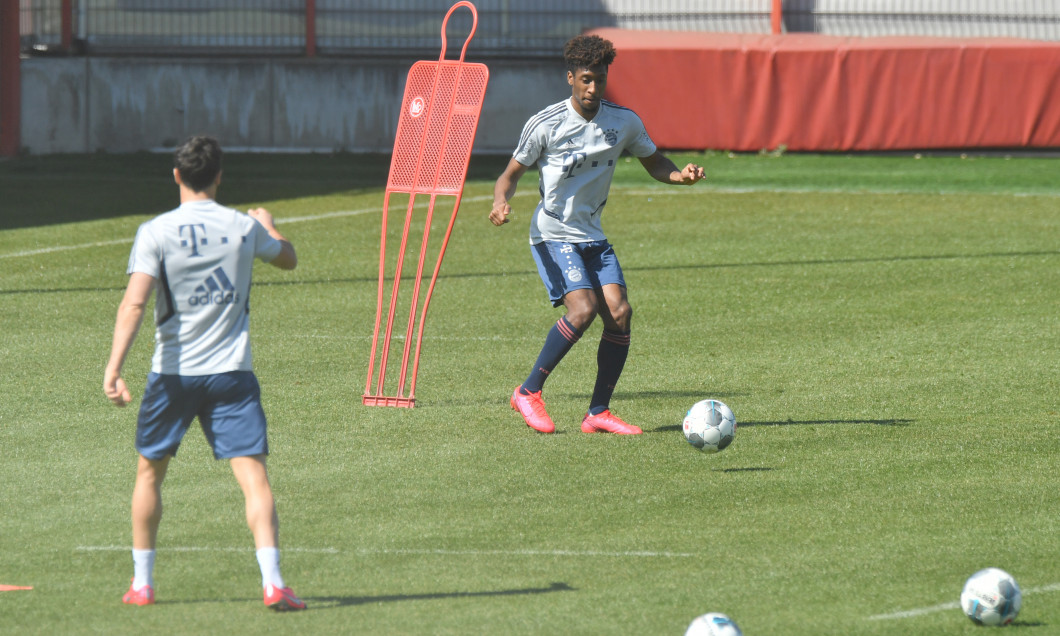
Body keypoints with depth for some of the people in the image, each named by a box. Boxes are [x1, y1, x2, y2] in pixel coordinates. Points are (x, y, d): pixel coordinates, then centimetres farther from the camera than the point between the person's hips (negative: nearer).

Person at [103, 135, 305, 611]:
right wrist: (269, 226, 44)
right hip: (231, 373, 0)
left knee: (149, 472, 18)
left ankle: (142, 583, 23)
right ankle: (273, 582, -20)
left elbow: (134, 303, -17)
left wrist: (113, 368, -21)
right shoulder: (244, 227, 1)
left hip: (172, 373, 0)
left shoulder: (155, 233, -7)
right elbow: (288, 259, 23)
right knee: (253, 476, -5)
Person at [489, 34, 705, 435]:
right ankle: (528, 393, -10)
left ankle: (598, 413, -2)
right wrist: (501, 202, -24)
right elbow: (512, 174, -2)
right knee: (584, 308, -24)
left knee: (619, 312, -11)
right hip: (553, 235, -5)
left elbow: (654, 162, 16)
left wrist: (681, 176, -7)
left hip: (593, 236, 5)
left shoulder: (624, 123, 2)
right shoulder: (545, 125, -10)